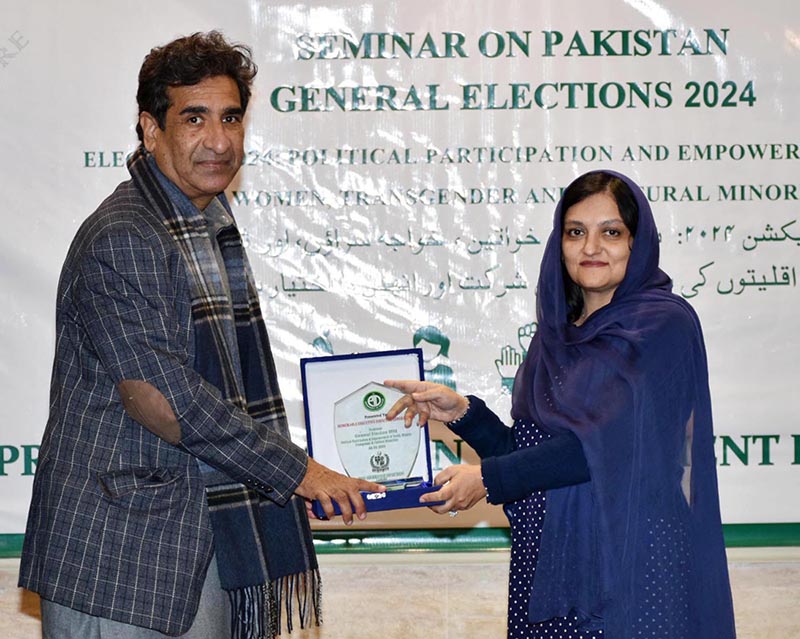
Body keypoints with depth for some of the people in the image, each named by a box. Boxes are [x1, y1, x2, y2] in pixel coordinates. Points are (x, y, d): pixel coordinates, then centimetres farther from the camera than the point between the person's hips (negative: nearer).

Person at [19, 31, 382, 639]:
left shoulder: (214, 225, 15)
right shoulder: (121, 240, -16)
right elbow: (156, 396, -22)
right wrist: (294, 469, -16)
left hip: (202, 537, 8)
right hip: (118, 543, -8)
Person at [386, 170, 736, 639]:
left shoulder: (664, 325, -7)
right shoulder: (559, 336, 12)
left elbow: (611, 443, -17)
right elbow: (525, 452, 12)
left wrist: (489, 478, -14)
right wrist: (462, 412, -3)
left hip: (631, 560, -6)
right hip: (546, 556, 6)